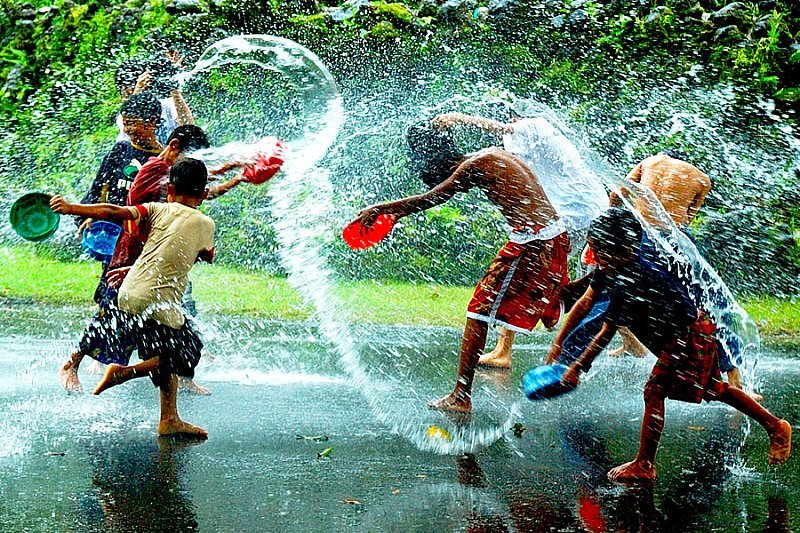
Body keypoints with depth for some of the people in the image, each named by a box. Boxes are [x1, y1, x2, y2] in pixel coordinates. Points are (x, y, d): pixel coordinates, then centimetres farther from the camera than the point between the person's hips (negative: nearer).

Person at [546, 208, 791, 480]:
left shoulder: (629, 283, -30)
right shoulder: (611, 268, -3)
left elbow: (606, 334, -26)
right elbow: (585, 303, 6)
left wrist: (578, 367, -20)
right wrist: (558, 342, 5)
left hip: (688, 337, -11)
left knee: (655, 391, -13)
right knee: (715, 389, 22)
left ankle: (644, 465, -6)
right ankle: (775, 426, 35)